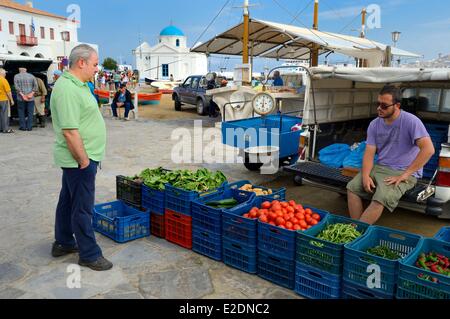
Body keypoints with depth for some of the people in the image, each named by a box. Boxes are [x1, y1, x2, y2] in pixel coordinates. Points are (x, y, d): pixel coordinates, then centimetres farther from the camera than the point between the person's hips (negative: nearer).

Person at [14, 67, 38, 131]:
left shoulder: (16, 76, 2)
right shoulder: (31, 76, 6)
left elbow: (17, 87, -9)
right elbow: (36, 86, -3)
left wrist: (22, 95, -12)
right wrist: (31, 94, -9)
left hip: (20, 98, -1)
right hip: (31, 98, 1)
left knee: (21, 113, 9)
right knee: (30, 113, 5)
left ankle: (23, 127, 9)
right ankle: (29, 127, 4)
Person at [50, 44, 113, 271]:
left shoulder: (77, 84, 11)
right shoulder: (67, 90, -22)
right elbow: (70, 131, -26)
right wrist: (84, 160, -19)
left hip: (77, 158, 10)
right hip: (79, 159, -10)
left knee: (68, 201, 20)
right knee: (82, 208, 1)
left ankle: (63, 243, 36)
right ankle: (89, 255, 14)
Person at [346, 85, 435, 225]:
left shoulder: (411, 121, -14)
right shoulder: (374, 125, 4)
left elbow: (428, 149, -23)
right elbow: (369, 153, 1)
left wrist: (405, 175, -24)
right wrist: (365, 176, -17)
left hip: (404, 172, -6)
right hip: (380, 167, 6)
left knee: (381, 199, -30)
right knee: (352, 187, -11)